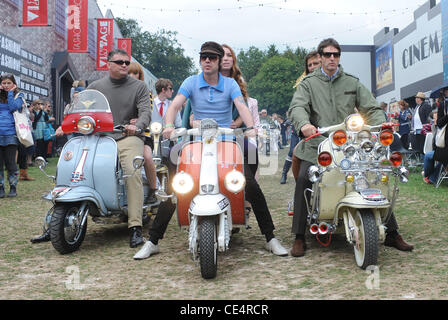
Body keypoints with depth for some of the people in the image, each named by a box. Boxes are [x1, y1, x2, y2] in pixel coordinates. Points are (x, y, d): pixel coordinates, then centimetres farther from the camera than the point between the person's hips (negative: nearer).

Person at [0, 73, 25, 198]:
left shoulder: (18, 95, 8)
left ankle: (13, 188, 10)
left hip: (11, 133, -3)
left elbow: (13, 108, -10)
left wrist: (10, 93, -4)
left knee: (10, 162, -1)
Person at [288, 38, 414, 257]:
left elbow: (371, 108, 12)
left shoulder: (352, 83, 19)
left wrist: (382, 125, -11)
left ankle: (392, 234, 3)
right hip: (318, 144, -2)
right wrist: (304, 124, -30)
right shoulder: (308, 83, 11)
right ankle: (299, 237, -16)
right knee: (303, 179, -25)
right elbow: (297, 106, -7)